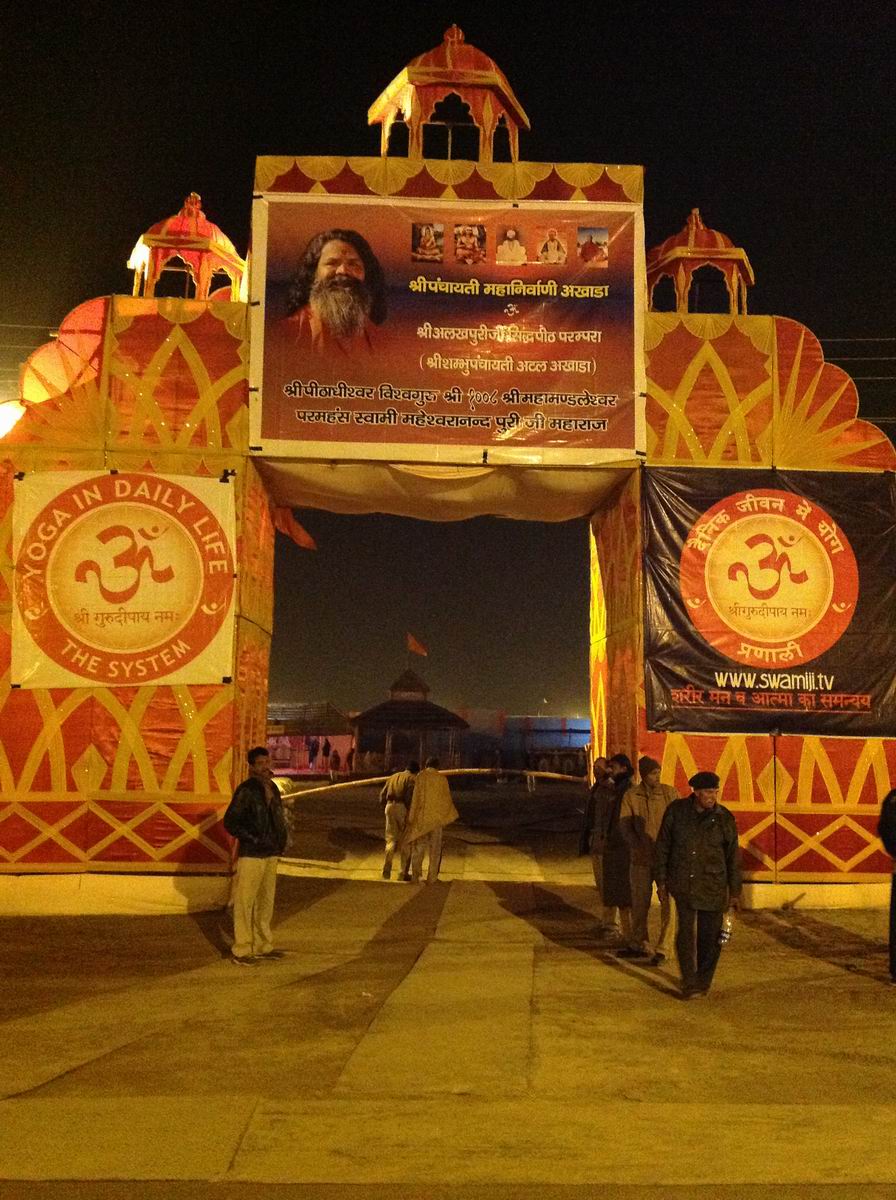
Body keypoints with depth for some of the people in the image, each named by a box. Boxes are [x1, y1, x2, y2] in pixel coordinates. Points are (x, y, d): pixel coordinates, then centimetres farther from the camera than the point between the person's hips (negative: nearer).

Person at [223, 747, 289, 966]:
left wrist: (280, 844, 10)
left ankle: (263, 946, 26)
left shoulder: (273, 788, 11)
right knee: (245, 903, -2)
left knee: (266, 902, 15)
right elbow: (230, 822, -15)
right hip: (251, 856, -8)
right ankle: (240, 951, 4)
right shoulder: (246, 790, -13)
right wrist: (254, 840, -16)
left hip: (271, 855, 8)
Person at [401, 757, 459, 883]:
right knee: (435, 849, 9)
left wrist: (411, 817, -1)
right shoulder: (442, 779, 1)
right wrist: (451, 815, 24)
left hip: (421, 816, -1)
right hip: (436, 817, 1)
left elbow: (415, 798, -5)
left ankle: (415, 876, 5)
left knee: (418, 847, 9)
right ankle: (431, 877, 7)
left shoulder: (421, 776, -3)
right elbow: (447, 799, 7)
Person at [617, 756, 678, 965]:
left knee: (668, 903, -4)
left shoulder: (670, 793, -4)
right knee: (639, 902, 14)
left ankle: (664, 949, 6)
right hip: (641, 857, 2)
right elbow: (624, 824, -3)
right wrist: (639, 846, -19)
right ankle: (640, 945, 30)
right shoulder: (631, 796, 0)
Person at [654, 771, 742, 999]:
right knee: (685, 933, -5)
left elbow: (733, 856, 5)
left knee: (710, 936, 4)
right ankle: (689, 983, 2)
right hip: (682, 884, 0)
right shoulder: (676, 811, -3)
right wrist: (661, 880, 4)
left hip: (712, 886, 1)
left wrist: (734, 892, 6)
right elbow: (662, 846, 4)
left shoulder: (724, 818, -2)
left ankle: (703, 981, 23)